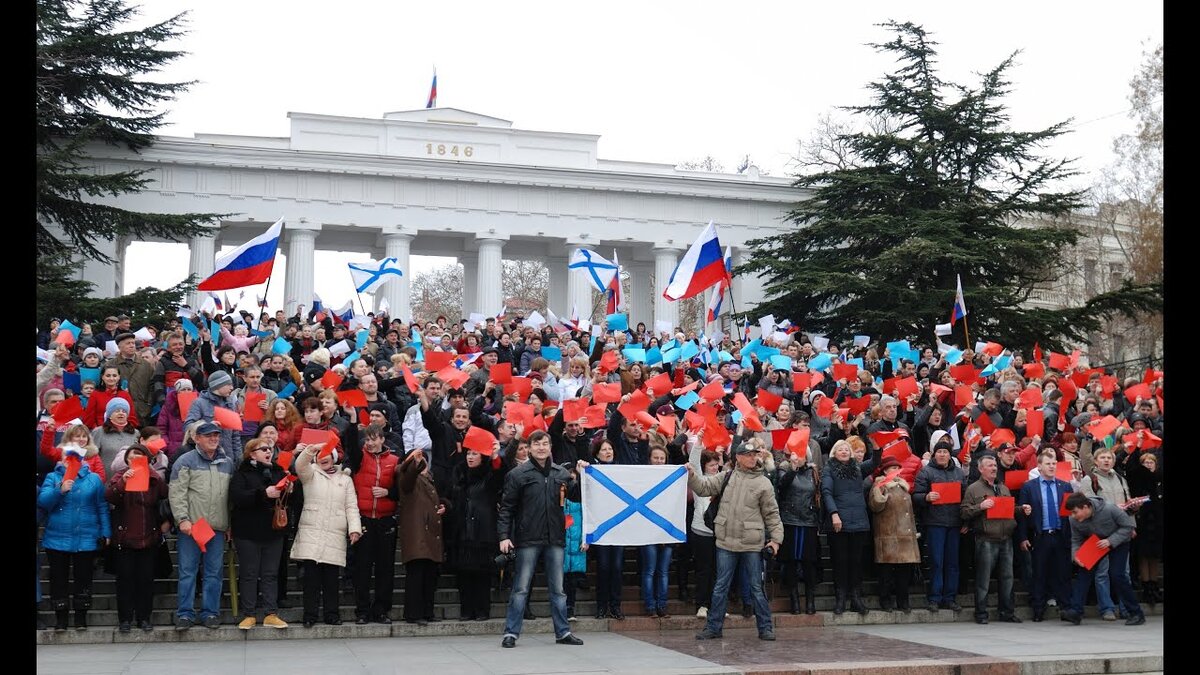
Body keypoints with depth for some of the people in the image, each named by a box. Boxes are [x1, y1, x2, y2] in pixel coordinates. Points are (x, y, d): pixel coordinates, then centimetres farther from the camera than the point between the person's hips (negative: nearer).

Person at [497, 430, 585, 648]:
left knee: (558, 589, 10)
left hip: (555, 539, 4)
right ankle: (511, 632, 8)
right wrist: (504, 535, -11)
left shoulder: (561, 473, 9)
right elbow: (507, 508, -3)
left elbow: (576, 496, 12)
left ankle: (563, 632, 18)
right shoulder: (518, 474, -2)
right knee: (521, 589, 1)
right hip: (528, 540, -4)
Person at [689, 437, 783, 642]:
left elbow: (772, 514, 3)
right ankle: (713, 627, 17)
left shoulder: (763, 482, 0)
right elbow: (704, 487, 5)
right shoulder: (727, 476, 6)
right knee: (720, 587, 8)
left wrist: (776, 537, -3)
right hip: (726, 542, 2)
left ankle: (765, 627, 17)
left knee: (756, 587, 6)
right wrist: (692, 476, -12)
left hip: (752, 544, -2)